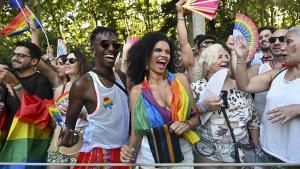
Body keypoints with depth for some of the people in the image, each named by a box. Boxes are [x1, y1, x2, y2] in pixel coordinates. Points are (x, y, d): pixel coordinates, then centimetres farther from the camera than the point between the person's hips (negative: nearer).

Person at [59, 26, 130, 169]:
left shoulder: (122, 77, 2)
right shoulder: (83, 84, -14)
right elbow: (69, 124, -7)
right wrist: (68, 135, -27)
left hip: (123, 152, 5)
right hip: (96, 155, -5)